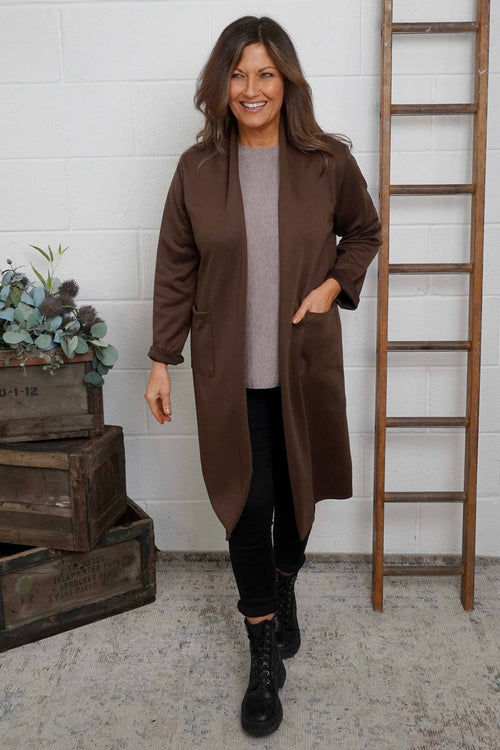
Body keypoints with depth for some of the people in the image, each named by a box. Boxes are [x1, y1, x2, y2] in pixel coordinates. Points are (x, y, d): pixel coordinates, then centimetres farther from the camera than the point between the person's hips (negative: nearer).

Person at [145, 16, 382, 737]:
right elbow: (174, 271, 2)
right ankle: (266, 654, 19)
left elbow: (364, 232, 13)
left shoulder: (328, 161, -2)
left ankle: (284, 587, 46)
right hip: (230, 370, 0)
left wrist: (334, 285, -6)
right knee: (247, 502, 2)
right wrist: (161, 362, 1)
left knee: (297, 491, 15)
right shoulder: (198, 168, -1)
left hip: (304, 364, 1)